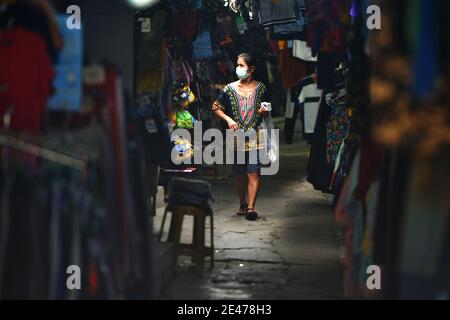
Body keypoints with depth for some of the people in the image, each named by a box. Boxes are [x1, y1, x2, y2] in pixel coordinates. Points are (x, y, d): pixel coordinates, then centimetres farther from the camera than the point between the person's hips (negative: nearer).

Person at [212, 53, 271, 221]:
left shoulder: (260, 88, 5)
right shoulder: (229, 89, 4)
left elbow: (267, 111, 17)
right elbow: (216, 107, 9)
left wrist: (264, 111, -6)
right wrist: (228, 119, -6)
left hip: (255, 137, -1)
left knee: (254, 172, -10)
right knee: (239, 174, 9)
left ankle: (251, 207, -12)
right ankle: (242, 204, 26)